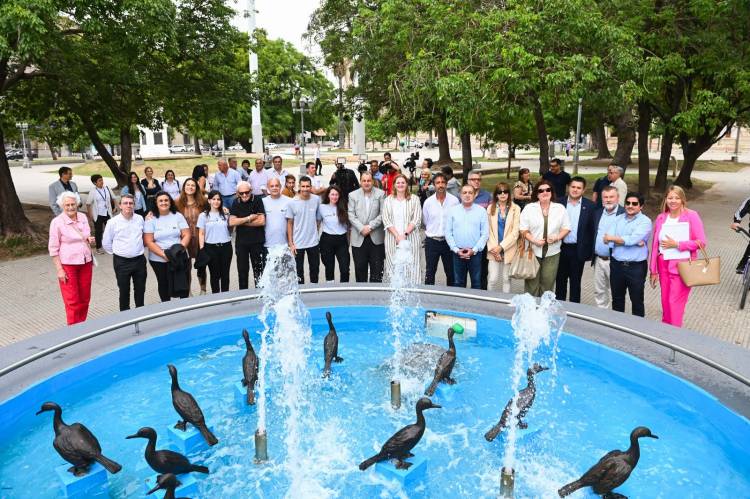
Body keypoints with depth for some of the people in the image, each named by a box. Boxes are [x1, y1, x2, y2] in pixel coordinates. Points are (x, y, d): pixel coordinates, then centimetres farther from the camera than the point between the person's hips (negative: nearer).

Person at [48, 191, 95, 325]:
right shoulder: (57, 222, -11)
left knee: (85, 298, 12)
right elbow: (53, 248, -8)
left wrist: (90, 240, -4)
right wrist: (59, 269, -12)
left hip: (86, 262, 5)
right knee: (72, 300, 0)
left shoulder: (83, 217, 4)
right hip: (68, 265, -5)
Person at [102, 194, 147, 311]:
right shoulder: (113, 222, -8)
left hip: (139, 260, 3)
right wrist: (116, 253, 4)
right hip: (121, 262, -3)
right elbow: (106, 242, 2)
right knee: (124, 290, 8)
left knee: (140, 289, 14)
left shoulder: (140, 219, 0)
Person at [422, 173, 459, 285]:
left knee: (451, 272, 9)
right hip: (431, 241, 1)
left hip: (449, 241, -1)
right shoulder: (428, 202, -1)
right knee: (430, 272, 7)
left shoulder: (454, 200, -6)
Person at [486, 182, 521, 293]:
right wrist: (493, 248, -8)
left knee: (506, 279, 7)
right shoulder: (490, 208, 6)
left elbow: (515, 232, -5)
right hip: (494, 249, 1)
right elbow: (488, 231, 2)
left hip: (508, 249, 0)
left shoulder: (515, 209, 0)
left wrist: (501, 247, -11)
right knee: (493, 279, -5)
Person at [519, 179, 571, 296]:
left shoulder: (560, 208, 4)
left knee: (548, 284, 6)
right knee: (531, 284, 2)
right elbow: (523, 229, -1)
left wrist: (557, 237, -13)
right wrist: (534, 241, -16)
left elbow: (566, 228, 7)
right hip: (533, 251, -1)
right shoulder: (529, 208, 0)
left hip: (552, 252, 1)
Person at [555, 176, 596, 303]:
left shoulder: (590, 206, -3)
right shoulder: (559, 203, 0)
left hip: (578, 250, -1)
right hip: (561, 248, 2)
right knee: (560, 281, 14)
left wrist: (590, 251, -6)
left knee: (575, 282, 10)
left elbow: (593, 229, -2)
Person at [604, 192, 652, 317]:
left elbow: (632, 239, -21)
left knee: (637, 301, 9)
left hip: (636, 266, -4)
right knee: (617, 299, 17)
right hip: (616, 265, 4)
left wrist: (612, 238, -8)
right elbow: (608, 240, -6)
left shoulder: (645, 221, -7)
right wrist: (629, 241, -18)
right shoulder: (618, 219, 6)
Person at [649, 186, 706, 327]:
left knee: (675, 303, -5)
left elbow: (701, 242, -9)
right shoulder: (661, 218, 4)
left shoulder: (691, 216, -7)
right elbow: (655, 246, 6)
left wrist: (676, 244, -16)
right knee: (665, 302, 11)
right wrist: (653, 270, 6)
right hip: (663, 266, 4)